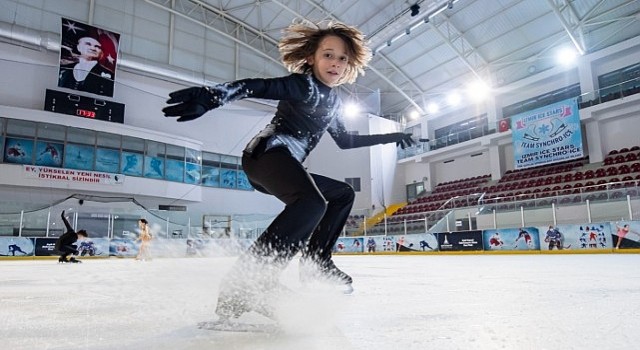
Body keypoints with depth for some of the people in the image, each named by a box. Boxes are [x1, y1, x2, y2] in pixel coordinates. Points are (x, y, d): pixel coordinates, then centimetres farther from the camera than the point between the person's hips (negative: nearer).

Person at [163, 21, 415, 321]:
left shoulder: (332, 99, 21)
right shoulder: (305, 85, -6)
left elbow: (344, 140, 32)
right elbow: (257, 86, -22)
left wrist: (388, 137, 37)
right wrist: (214, 95, -41)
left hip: (287, 165, 10)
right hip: (268, 152, -10)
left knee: (343, 194, 20)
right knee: (313, 203, -36)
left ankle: (316, 263, 17)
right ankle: (242, 288, -36)